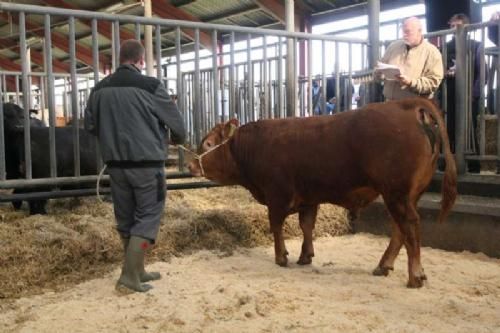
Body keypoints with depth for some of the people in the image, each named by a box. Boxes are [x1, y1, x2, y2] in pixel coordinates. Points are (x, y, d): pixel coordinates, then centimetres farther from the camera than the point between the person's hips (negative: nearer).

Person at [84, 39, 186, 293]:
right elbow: (175, 121, 1)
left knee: (126, 219, 14)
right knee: (147, 217, 2)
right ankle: (129, 275, -2)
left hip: (115, 164, 5)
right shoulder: (150, 86, -9)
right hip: (147, 163, -5)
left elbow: (90, 126, 14)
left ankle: (137, 270, 25)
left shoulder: (100, 89, 5)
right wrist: (178, 138, 23)